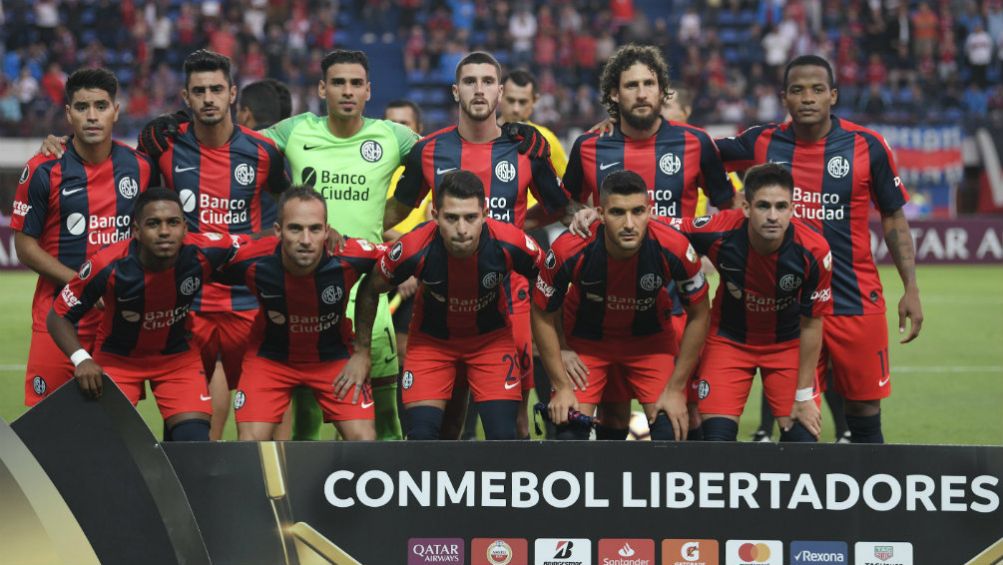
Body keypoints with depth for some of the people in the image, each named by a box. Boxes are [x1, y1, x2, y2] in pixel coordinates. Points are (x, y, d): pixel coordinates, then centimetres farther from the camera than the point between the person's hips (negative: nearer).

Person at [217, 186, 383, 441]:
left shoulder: (350, 257, -30)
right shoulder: (252, 261, -29)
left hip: (334, 355, 0)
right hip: (271, 355, 0)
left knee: (364, 439, -11)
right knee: (251, 441, -13)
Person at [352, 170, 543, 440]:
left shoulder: (511, 244, -31)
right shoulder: (414, 249, -31)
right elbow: (370, 289, -8)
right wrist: (361, 351, 0)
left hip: (492, 337, 0)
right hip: (431, 339, 0)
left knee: (502, 436, -12)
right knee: (421, 437, -12)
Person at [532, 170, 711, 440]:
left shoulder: (674, 248, -30)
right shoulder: (570, 250, -31)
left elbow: (698, 315, -12)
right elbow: (543, 314, -12)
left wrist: (676, 388, -11)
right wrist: (562, 385, -11)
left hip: (651, 340, 1)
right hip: (585, 341, -1)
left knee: (671, 432, -12)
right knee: (569, 432, -12)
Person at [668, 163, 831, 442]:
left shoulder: (814, 251, -27)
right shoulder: (719, 232, -29)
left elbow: (811, 325, -14)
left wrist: (804, 395, -9)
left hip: (788, 343, 0)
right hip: (729, 339, 0)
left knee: (802, 438, -9)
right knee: (717, 438, -11)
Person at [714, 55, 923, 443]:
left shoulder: (867, 146, -3)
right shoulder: (762, 144, 1)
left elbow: (893, 218, 6)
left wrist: (910, 288, 2)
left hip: (857, 303, -1)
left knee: (864, 413, 2)